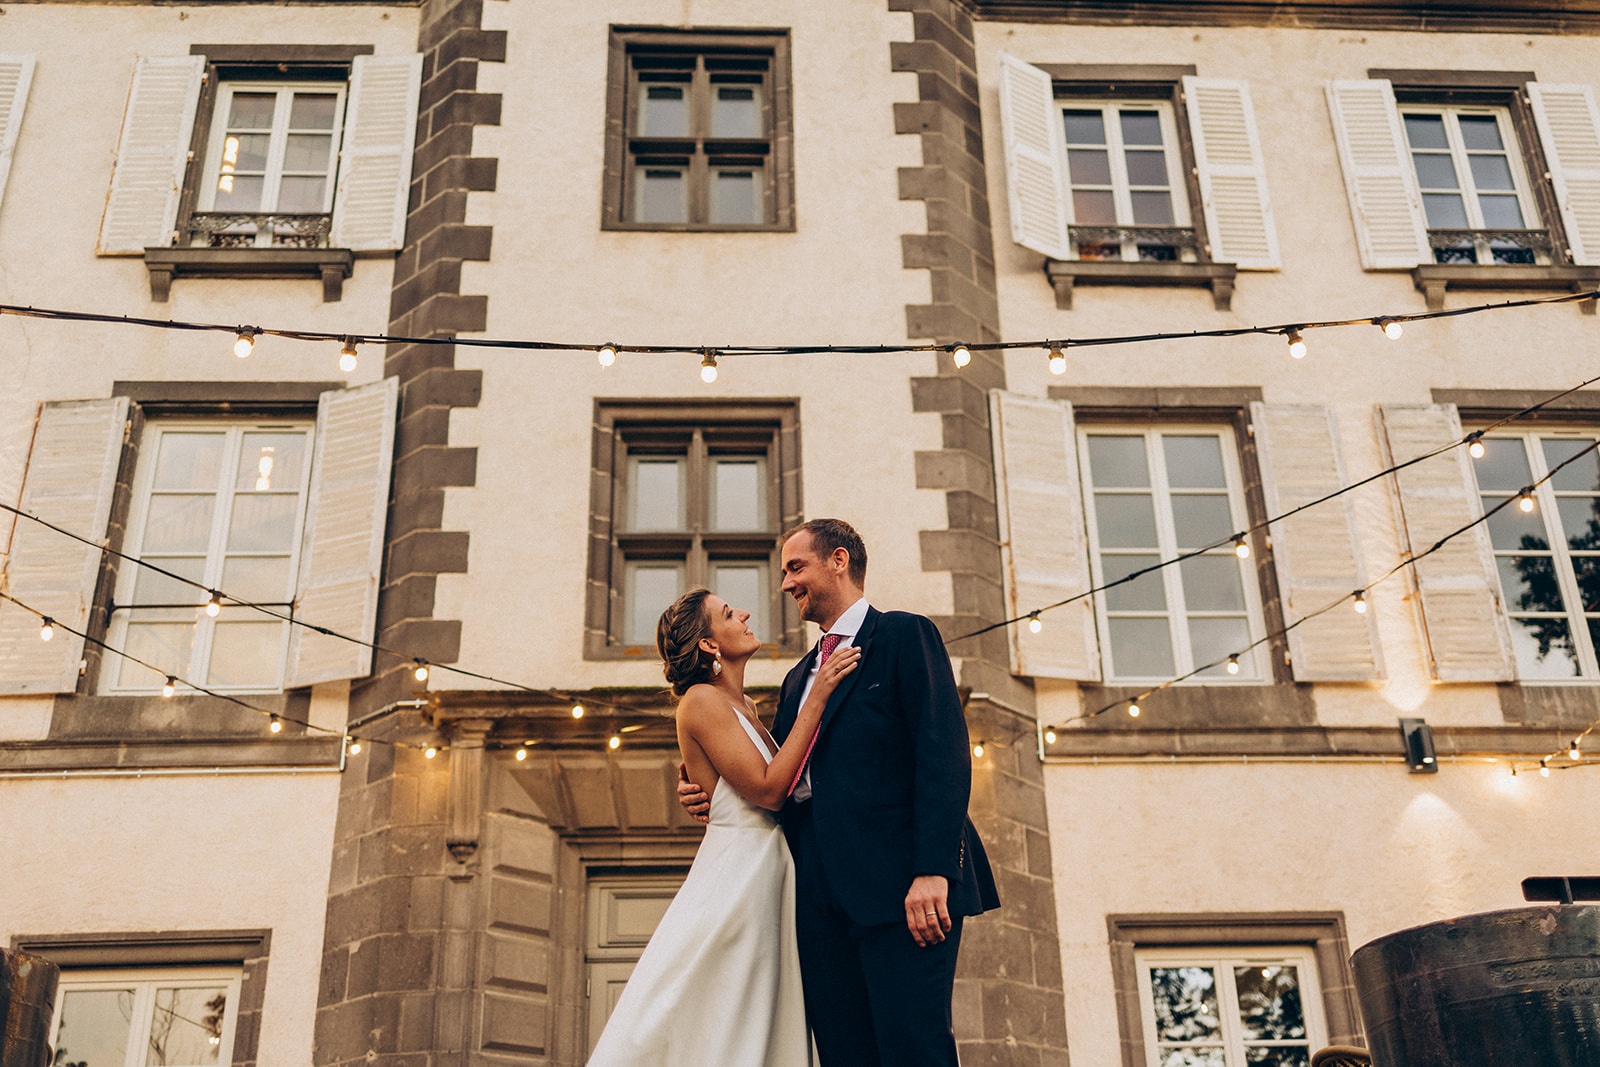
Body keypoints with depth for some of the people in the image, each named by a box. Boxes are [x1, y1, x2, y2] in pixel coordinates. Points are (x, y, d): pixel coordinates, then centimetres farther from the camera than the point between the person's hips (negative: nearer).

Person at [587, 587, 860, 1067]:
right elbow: (767, 790, -18)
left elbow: (779, 781, 12)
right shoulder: (702, 700, -10)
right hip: (735, 878, -9)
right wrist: (816, 700, -16)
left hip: (766, 880, 9)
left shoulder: (741, 705, 16)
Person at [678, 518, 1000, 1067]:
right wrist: (712, 793, 4)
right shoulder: (799, 677, 27)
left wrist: (932, 871, -20)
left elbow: (945, 754, -9)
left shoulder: (905, 635, 4)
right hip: (821, 893, 7)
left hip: (898, 881, -7)